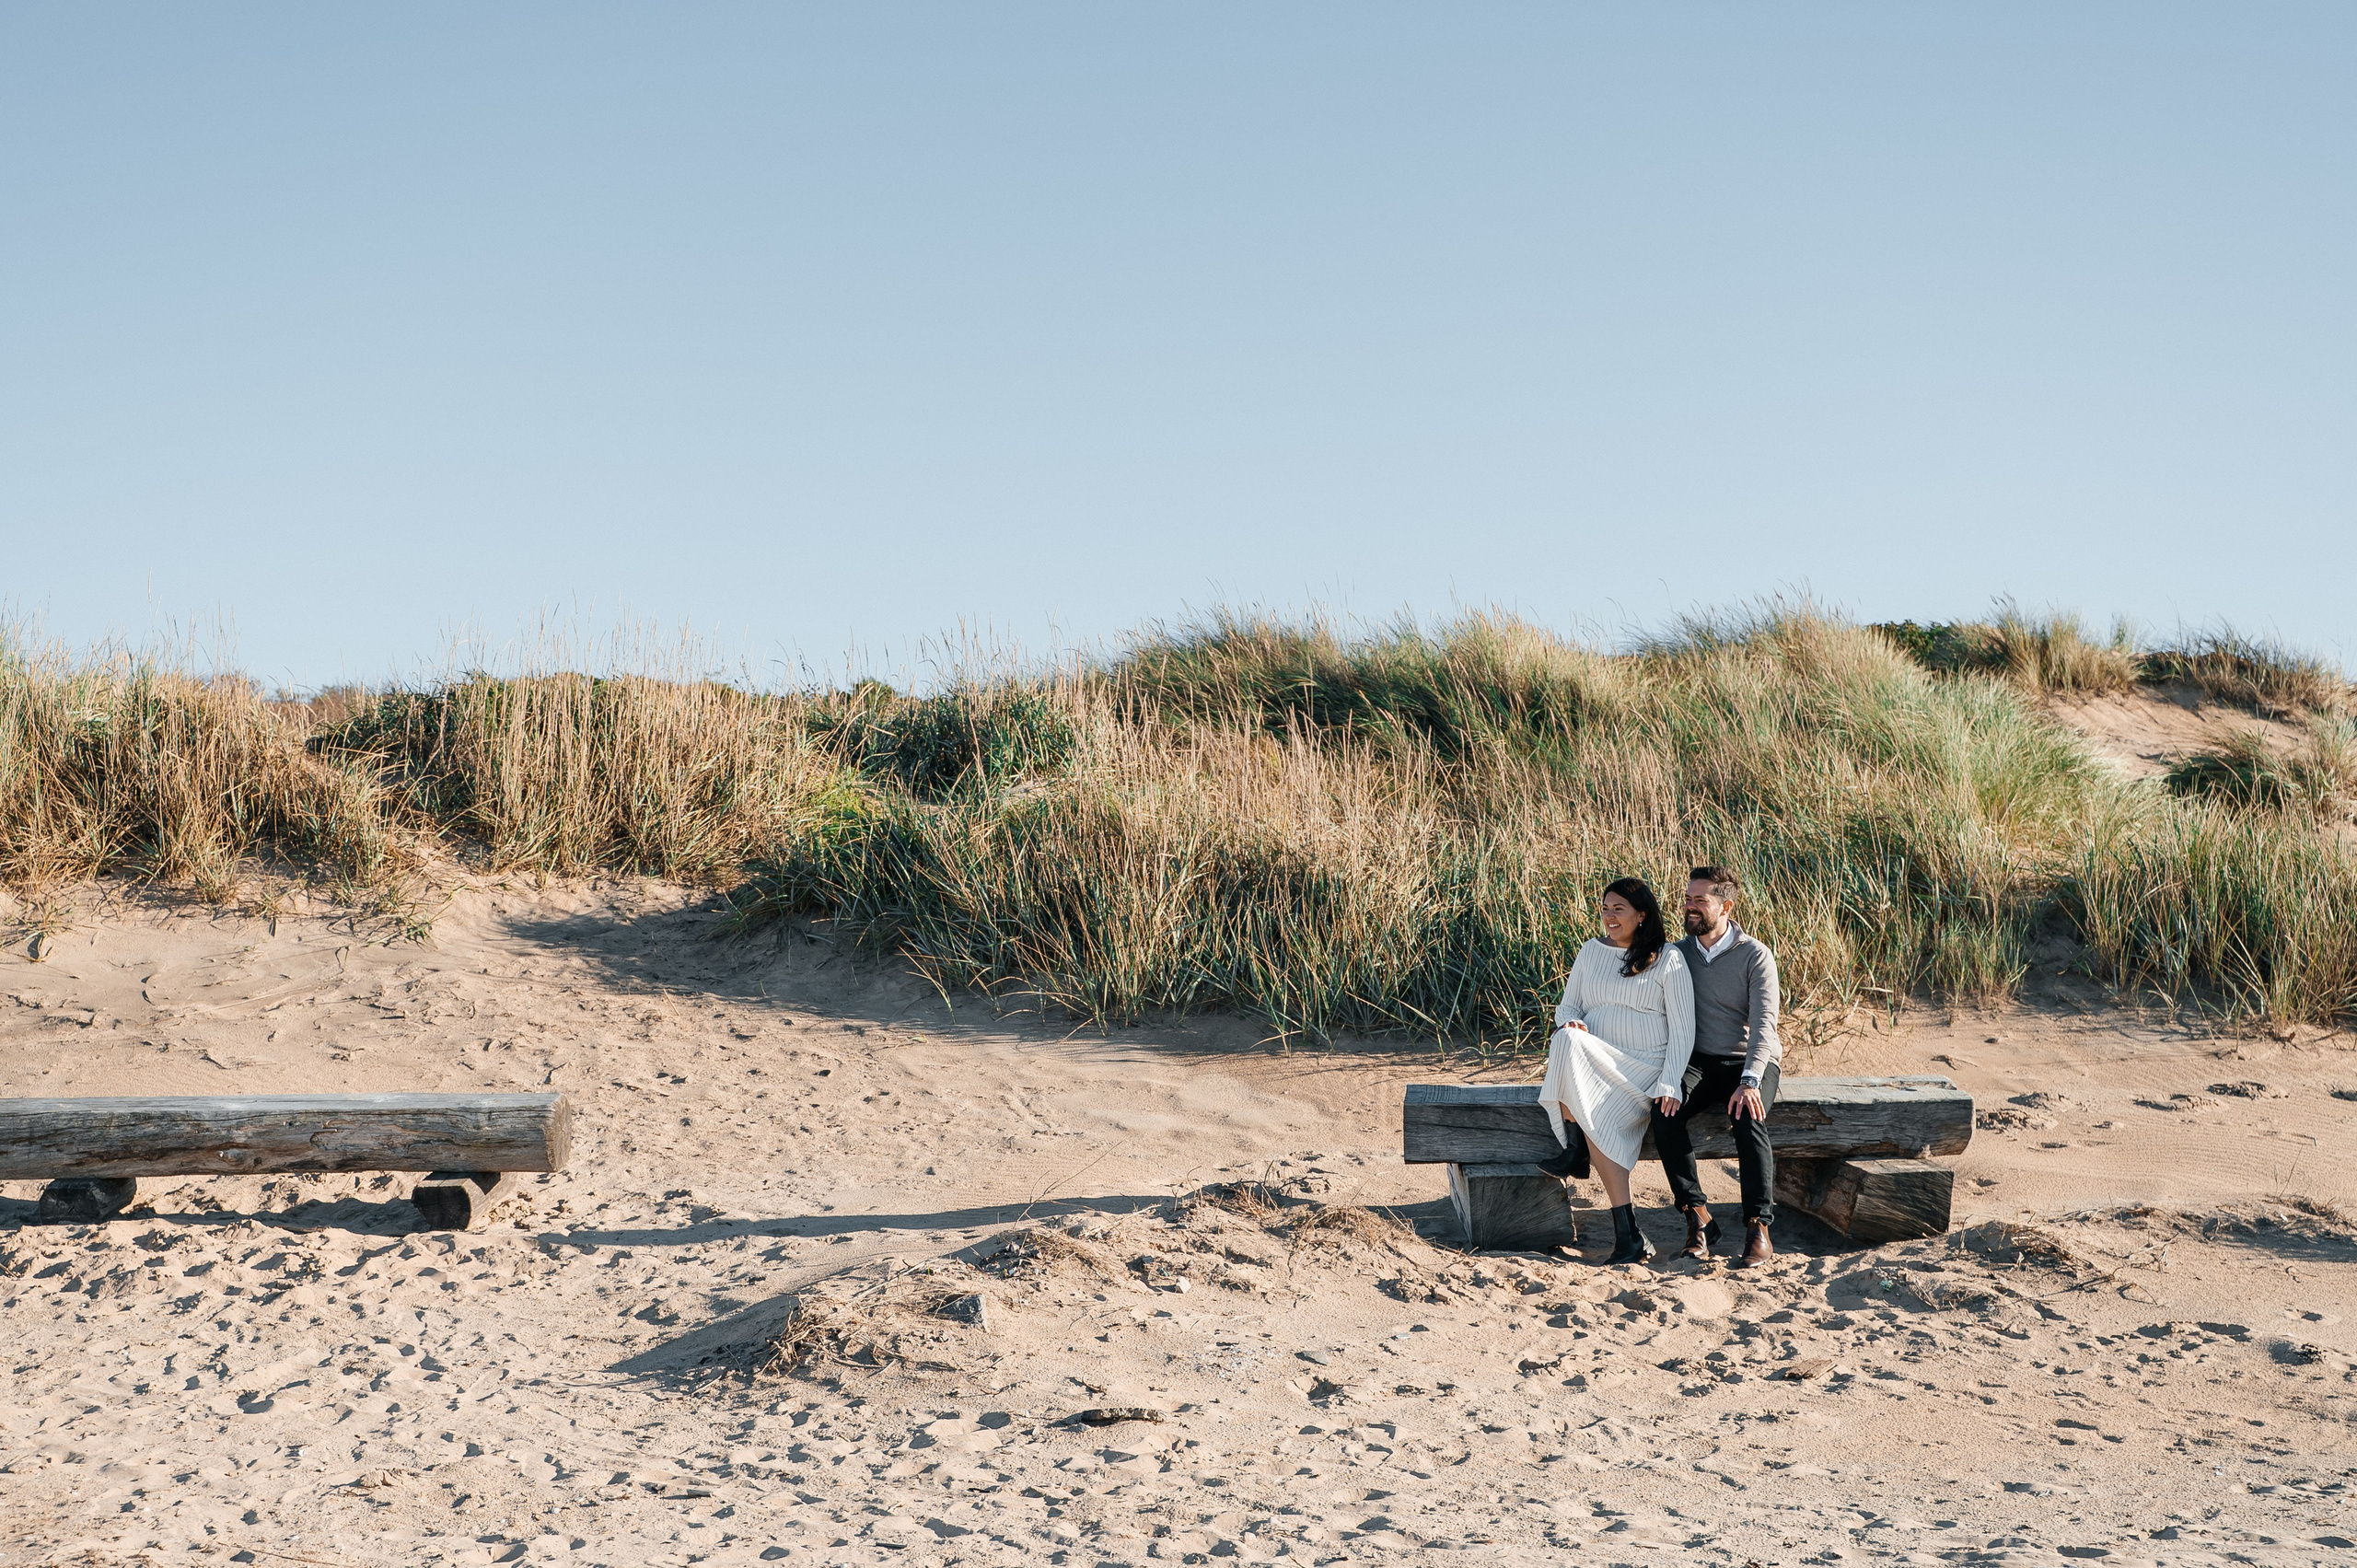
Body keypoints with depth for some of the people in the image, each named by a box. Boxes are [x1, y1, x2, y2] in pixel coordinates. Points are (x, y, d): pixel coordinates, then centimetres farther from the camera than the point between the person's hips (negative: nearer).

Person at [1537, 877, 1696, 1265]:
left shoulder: (1668, 959, 2)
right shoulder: (1592, 952, 16)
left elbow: (1683, 1031, -2)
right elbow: (1567, 1006, 19)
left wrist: (1669, 1086, -14)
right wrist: (1571, 1023, -8)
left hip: (1644, 1069, -4)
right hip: (1595, 1063, 4)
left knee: (1600, 1117, -36)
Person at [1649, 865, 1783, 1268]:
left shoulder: (1755, 956, -7)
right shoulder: (1678, 953, 6)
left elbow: (1763, 1023, -16)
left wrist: (1750, 1081, -32)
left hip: (1751, 1062, -3)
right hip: (1699, 1063, 3)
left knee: (1748, 1118, -35)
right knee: (1665, 1114, -28)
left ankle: (1758, 1229, -33)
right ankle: (1698, 1218, -21)